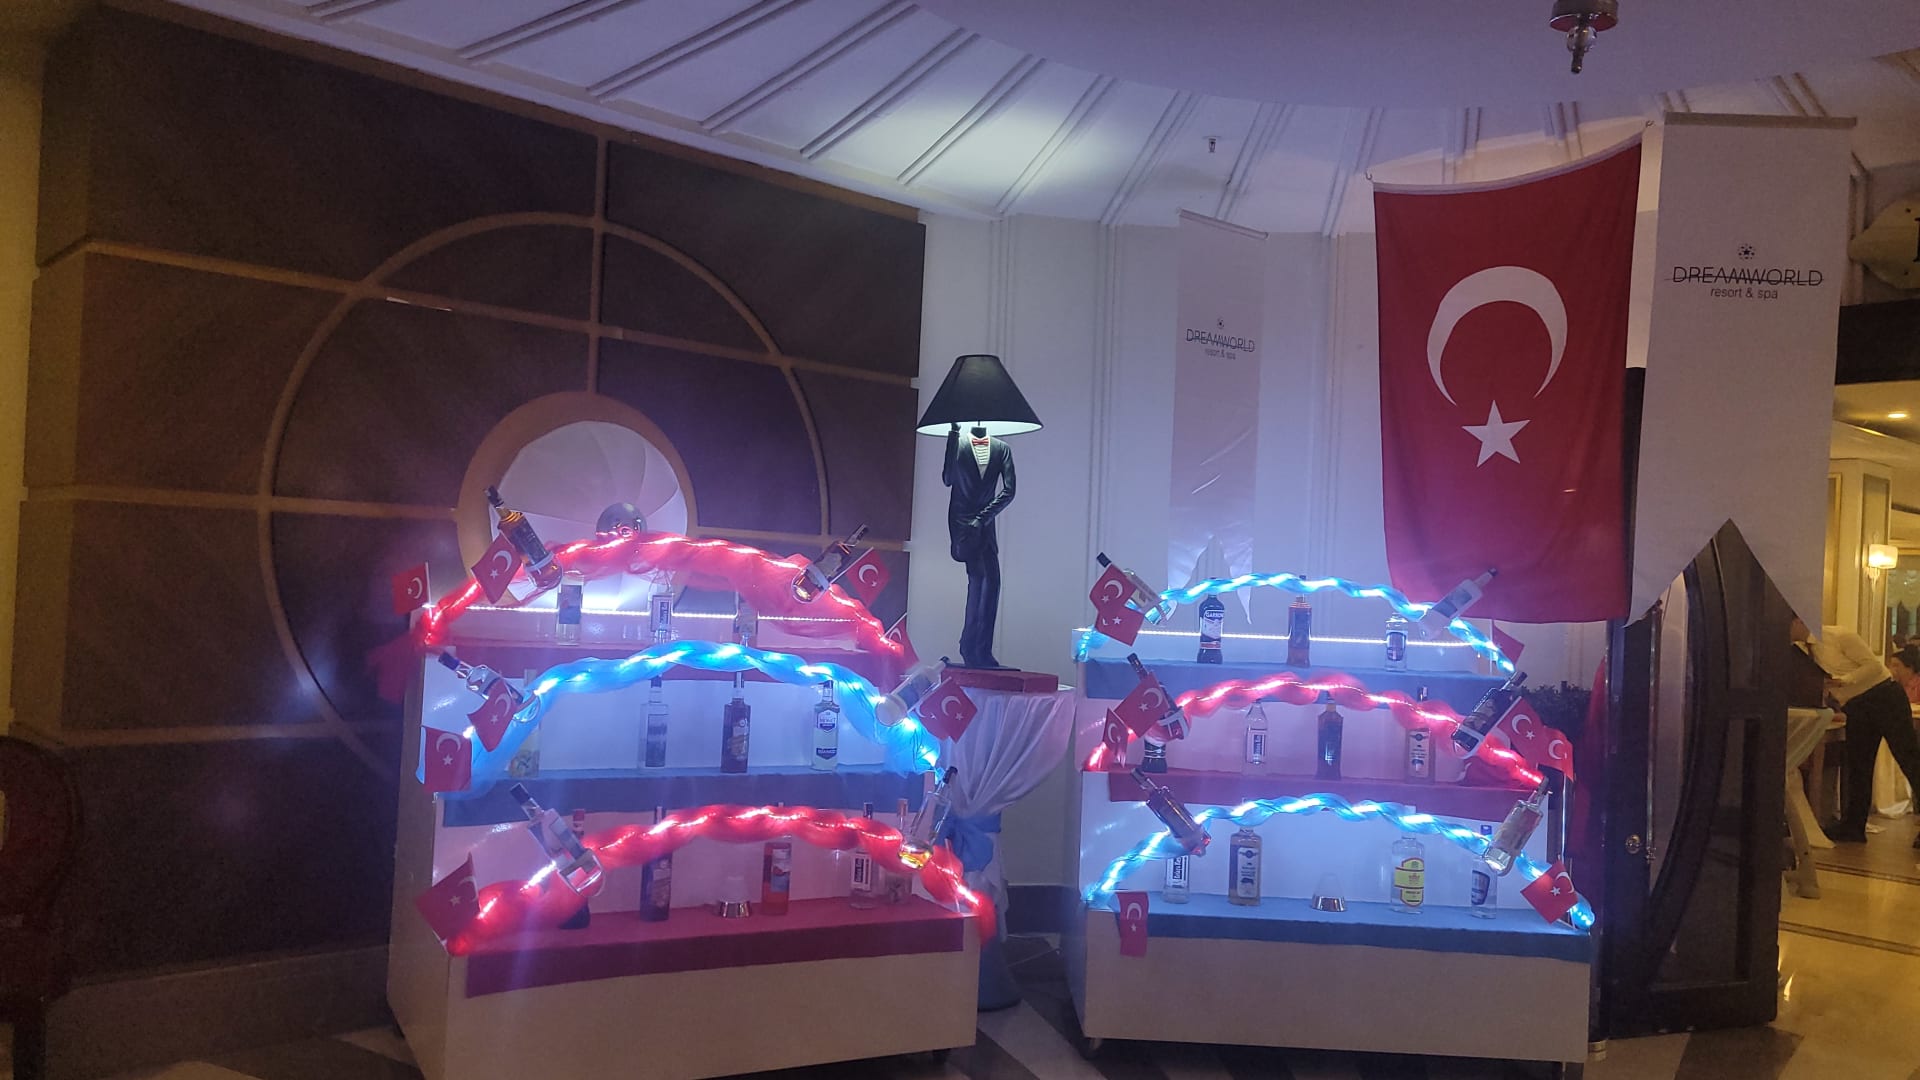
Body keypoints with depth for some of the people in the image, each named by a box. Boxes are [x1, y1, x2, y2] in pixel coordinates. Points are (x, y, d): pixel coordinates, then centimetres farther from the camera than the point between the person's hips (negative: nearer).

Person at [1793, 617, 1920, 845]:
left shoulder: (1839, 636, -15)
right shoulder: (1801, 649, 6)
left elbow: (1874, 665, -16)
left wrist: (1842, 681, -26)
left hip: (1883, 696, -8)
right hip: (1855, 707, 8)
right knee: (1857, 767, 10)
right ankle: (1853, 826, 15)